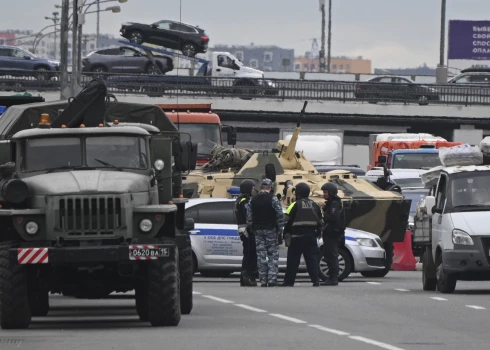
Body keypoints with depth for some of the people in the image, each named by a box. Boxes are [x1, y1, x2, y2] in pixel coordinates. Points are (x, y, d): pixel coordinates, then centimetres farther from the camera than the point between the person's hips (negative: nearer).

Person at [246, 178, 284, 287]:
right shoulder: (273, 199, -8)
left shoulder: (253, 200, 6)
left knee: (261, 255, 5)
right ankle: (272, 279, -6)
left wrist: (250, 228, 14)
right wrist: (280, 229, -2)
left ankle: (263, 280, 2)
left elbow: (249, 216, 7)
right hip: (271, 229, -4)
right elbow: (280, 215, -9)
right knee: (273, 255, 2)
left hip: (258, 230, 4)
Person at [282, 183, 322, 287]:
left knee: (293, 260, 0)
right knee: (312, 259, 6)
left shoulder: (295, 205, -6)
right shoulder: (315, 206, 12)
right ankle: (315, 280, -1)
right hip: (311, 236, 4)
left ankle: (289, 281, 0)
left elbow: (286, 220, -10)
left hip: (297, 236, -4)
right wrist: (318, 233, 24)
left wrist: (286, 233, 3)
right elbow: (320, 222, 16)